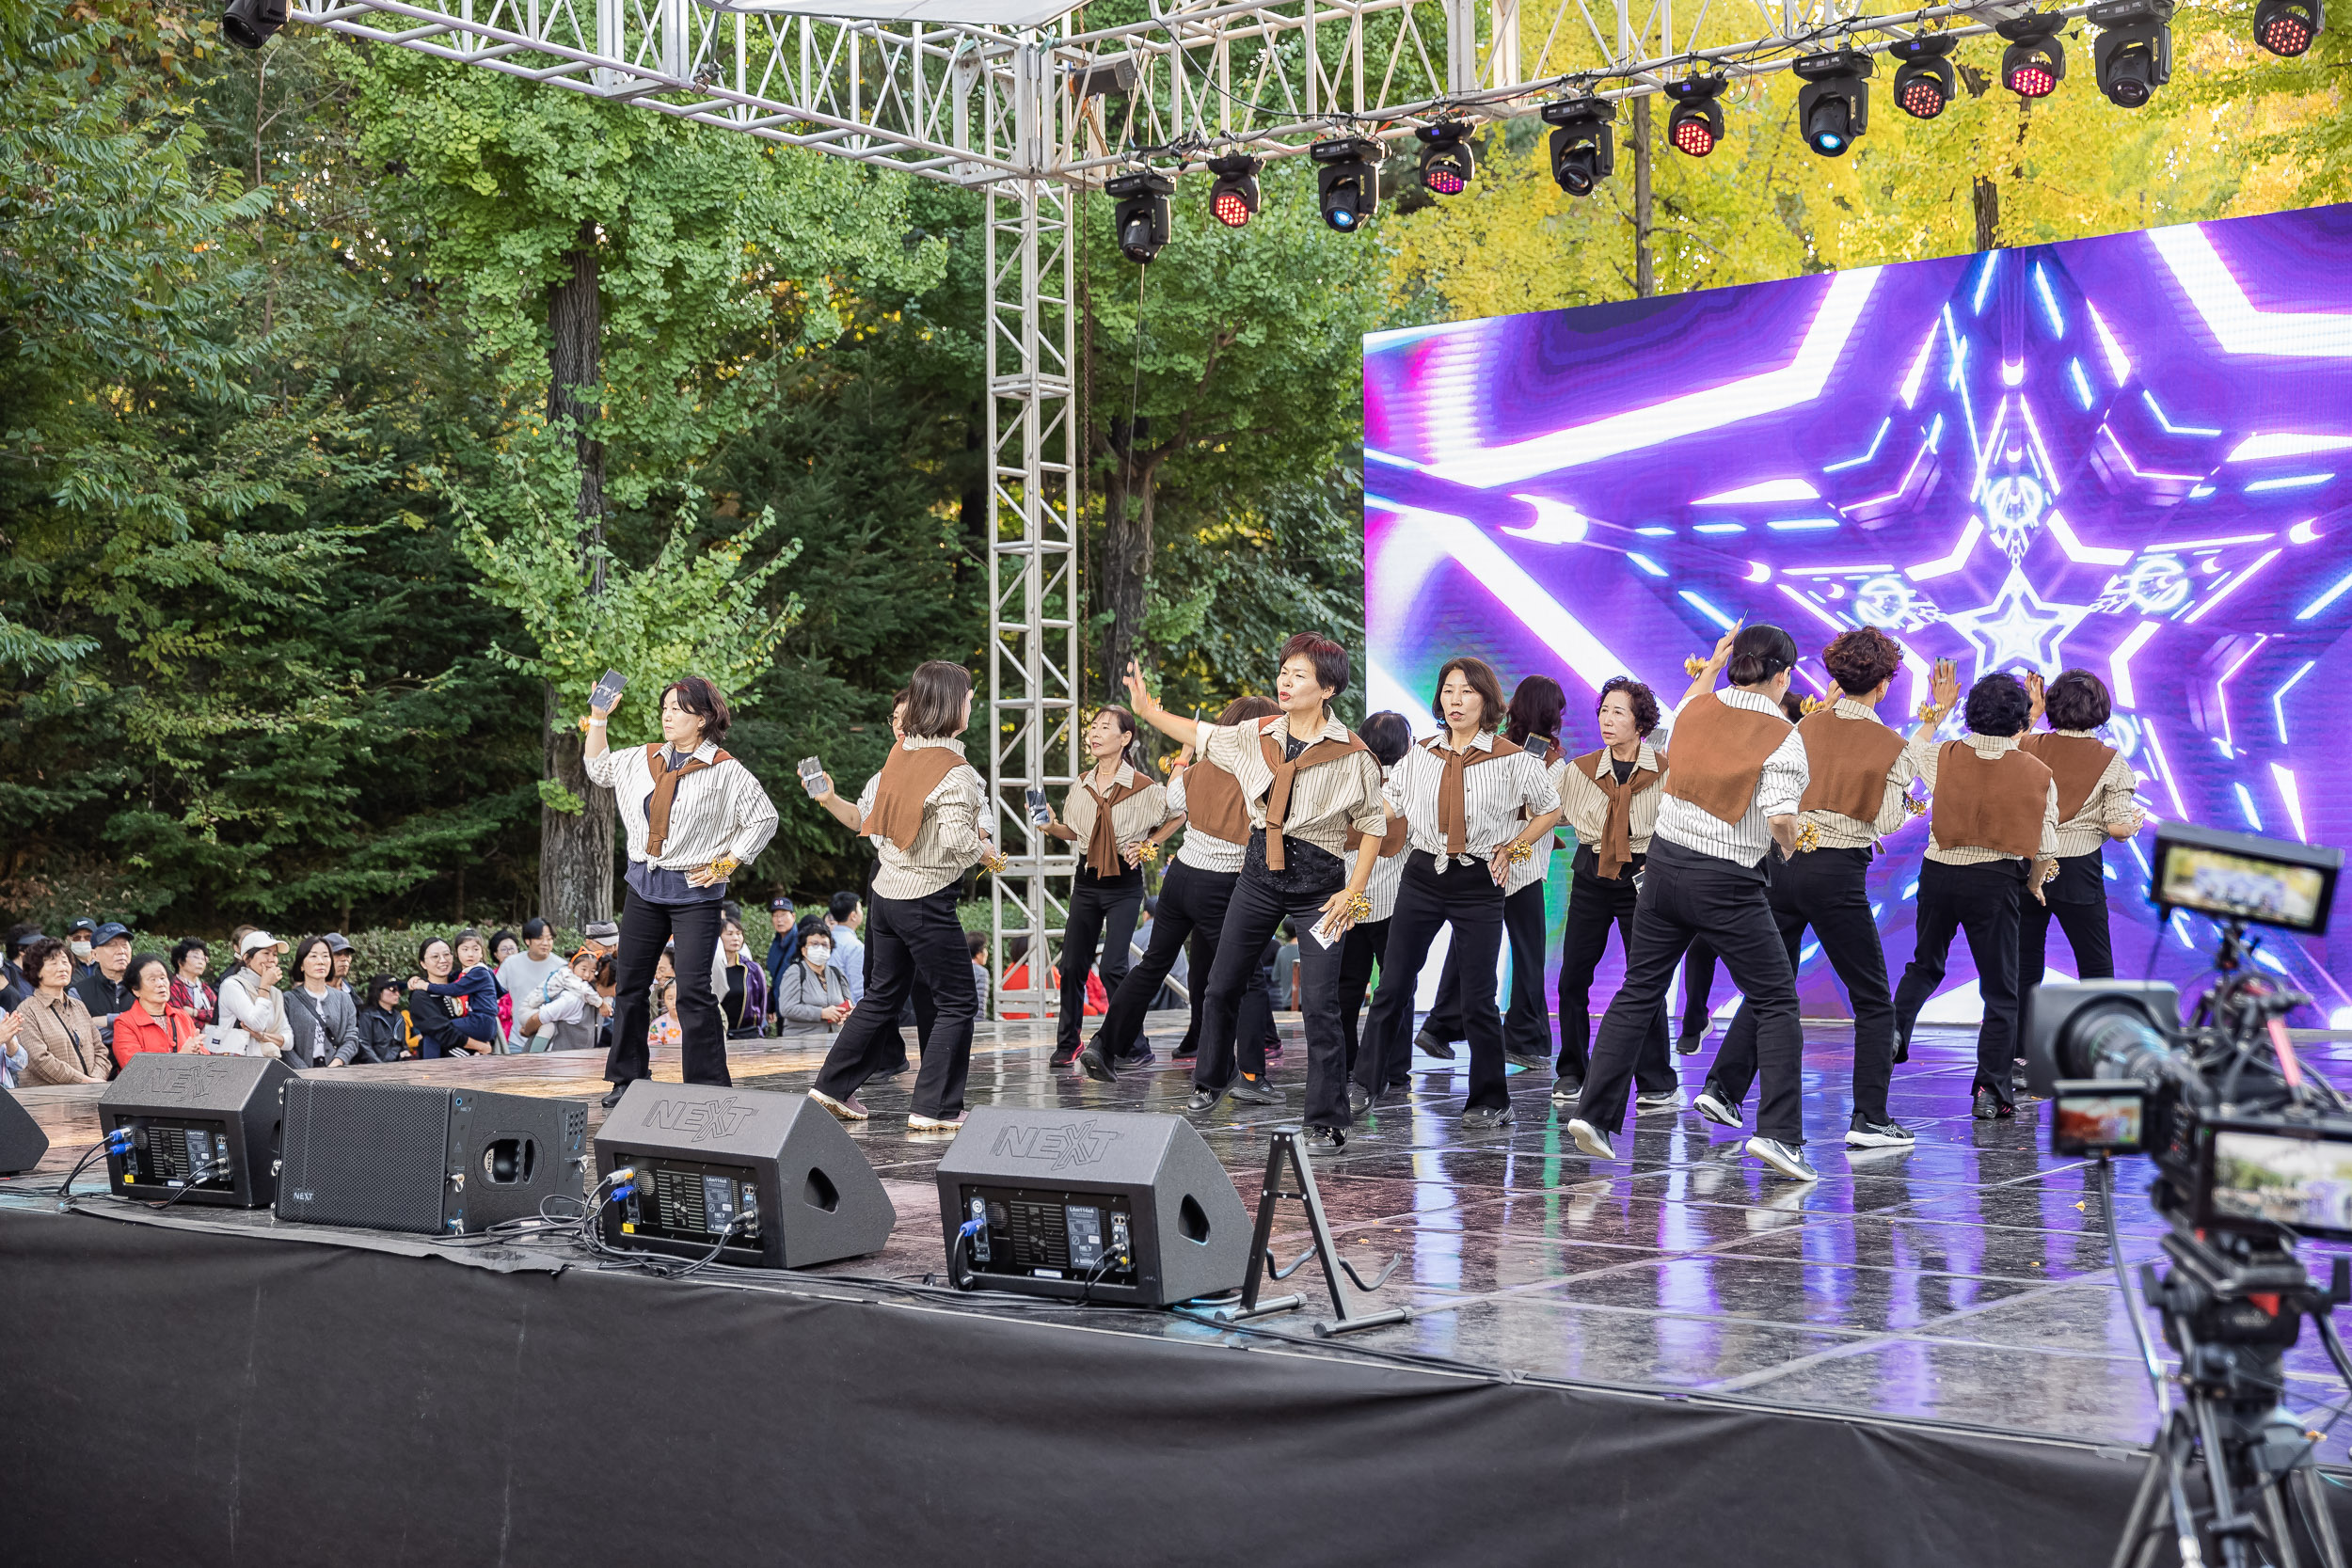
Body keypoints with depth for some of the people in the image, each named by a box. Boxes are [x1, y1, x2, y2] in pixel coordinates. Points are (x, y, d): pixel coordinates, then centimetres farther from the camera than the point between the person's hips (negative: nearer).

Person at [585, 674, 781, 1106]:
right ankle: (628, 1079, 21)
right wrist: (598, 718, 13)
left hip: (694, 892, -6)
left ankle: (709, 1087, -5)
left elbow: (764, 819, -5)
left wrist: (726, 864, -8)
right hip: (644, 885, 6)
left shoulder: (725, 771, -7)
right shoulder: (645, 759, 9)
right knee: (630, 984, 10)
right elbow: (600, 769, 23)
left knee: (693, 990, -11)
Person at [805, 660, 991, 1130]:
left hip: (887, 893, 8)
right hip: (927, 900, -8)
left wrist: (828, 800, 24)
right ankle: (934, 1109, -1)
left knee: (880, 997, 20)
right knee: (955, 1004, 2)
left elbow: (864, 819, 8)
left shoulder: (898, 755, 6)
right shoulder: (954, 771, -18)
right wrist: (986, 852, -8)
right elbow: (957, 838, -26)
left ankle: (833, 1087, 22)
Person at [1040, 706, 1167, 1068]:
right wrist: (1051, 825, -3)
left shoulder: (1143, 787, -9)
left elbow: (1173, 821, 5)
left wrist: (1147, 846, -6)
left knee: (1113, 967, -12)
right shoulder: (1081, 785, 5)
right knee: (1072, 964, 3)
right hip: (1087, 879, 5)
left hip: (1124, 881, -5)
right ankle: (1067, 1044, 16)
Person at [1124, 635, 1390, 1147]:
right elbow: (1200, 735, 17)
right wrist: (1147, 710, 9)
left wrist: (1352, 893, -9)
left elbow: (1373, 826, -4)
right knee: (1222, 985, 15)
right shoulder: (1258, 735, 0)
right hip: (1260, 870, 5)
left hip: (1318, 881, -5)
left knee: (1319, 1005, -10)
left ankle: (1328, 1121, -1)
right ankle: (1212, 1080, 38)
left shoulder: (1352, 755, -12)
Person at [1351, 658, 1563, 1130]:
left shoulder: (1512, 759, -5)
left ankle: (1490, 1101, 11)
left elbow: (1551, 810, 8)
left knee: (1478, 1000, -2)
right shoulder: (1420, 754, 5)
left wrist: (1511, 849, 2)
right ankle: (1365, 1085, 17)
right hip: (1422, 876, 3)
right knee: (1393, 986, 4)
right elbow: (1389, 806, 17)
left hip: (1479, 884, -3)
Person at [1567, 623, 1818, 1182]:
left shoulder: (1700, 708, 5)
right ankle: (1777, 1132, -5)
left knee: (1639, 991, 14)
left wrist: (1710, 665, 36)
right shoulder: (1782, 737, -10)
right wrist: (1789, 846, 0)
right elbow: (1781, 819, -20)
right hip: (1728, 884, -5)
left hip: (1665, 863, 5)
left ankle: (1594, 1111, 12)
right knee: (1775, 1003, 5)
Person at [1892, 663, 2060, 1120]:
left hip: (1939, 873, 2)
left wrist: (1937, 710, 30)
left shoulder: (1945, 757, -4)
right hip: (1996, 881, -2)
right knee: (2000, 989, 7)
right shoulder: (2037, 774, -6)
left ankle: (1895, 1027, 1)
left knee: (1925, 965, 25)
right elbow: (2046, 847, -4)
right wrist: (2034, 882, 14)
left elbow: (1912, 752, 20)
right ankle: (1990, 1091, 5)